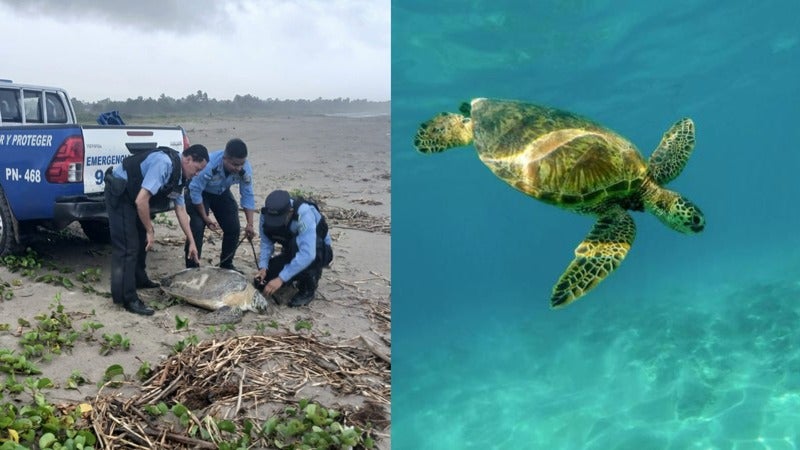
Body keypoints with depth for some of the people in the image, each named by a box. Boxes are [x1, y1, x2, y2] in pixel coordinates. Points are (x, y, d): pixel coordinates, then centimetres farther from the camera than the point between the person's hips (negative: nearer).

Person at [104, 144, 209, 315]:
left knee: (141, 238, 20)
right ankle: (128, 299, -11)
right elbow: (141, 200, -30)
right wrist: (150, 230, -19)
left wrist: (192, 242, 7)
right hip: (119, 191, -10)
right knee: (127, 245, -12)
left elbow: (181, 210, 9)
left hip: (131, 193, 10)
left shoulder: (178, 174, 3)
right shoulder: (164, 163, -27)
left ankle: (139, 279, 37)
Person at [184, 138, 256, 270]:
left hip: (222, 193, 4)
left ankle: (226, 265, 17)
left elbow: (248, 195, -17)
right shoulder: (209, 164, -40)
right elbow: (195, 191, -29)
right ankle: (192, 267, -7)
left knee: (233, 228, -2)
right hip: (200, 193, -4)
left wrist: (250, 224, -22)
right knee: (197, 227, -19)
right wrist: (205, 218, -24)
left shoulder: (245, 169, -27)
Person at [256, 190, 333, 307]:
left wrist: (281, 278, -43)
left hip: (318, 251, -5)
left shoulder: (304, 214, -36)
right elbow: (266, 242, -9)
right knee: (261, 281, -10)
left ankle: (307, 290, -17)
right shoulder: (267, 213, -19)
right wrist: (263, 267, -24)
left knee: (297, 242, -37)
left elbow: (307, 254, -43)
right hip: (292, 253, 6)